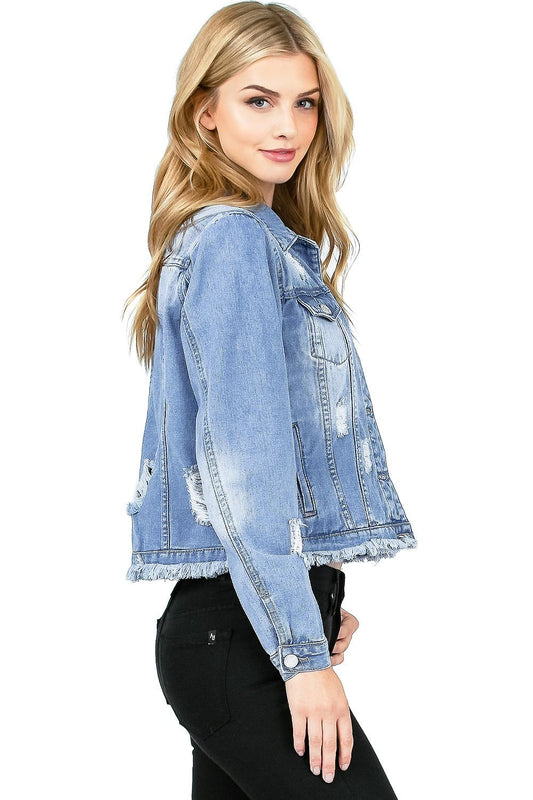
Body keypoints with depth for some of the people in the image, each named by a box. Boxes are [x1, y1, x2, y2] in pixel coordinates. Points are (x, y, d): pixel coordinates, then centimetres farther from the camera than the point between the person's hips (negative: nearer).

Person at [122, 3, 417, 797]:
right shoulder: (233, 241, -12)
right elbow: (242, 462, -18)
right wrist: (302, 654, -18)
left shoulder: (265, 238, 17)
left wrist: (317, 603, 22)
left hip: (227, 629, 9)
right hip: (238, 640, -9)